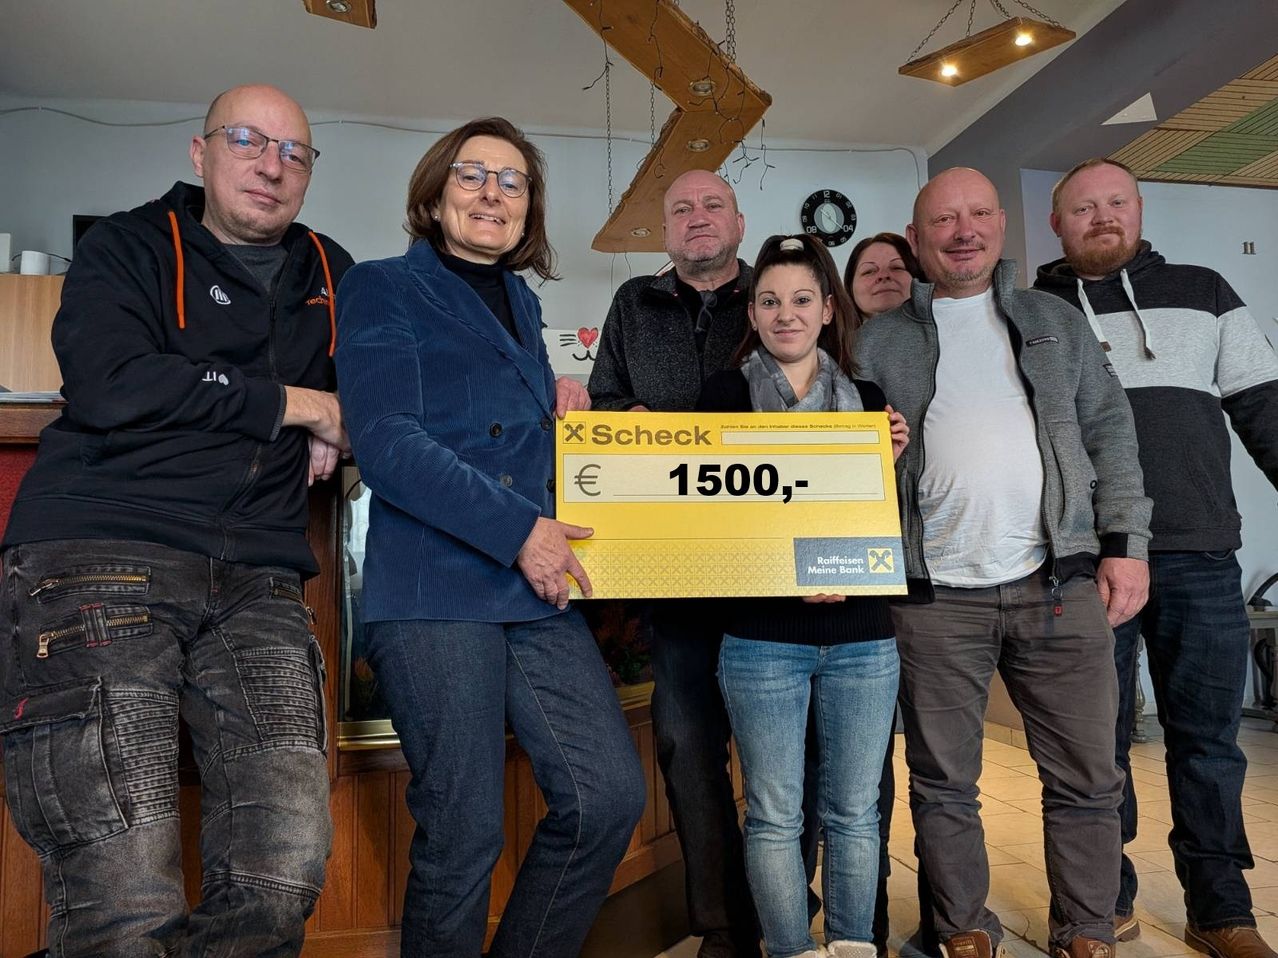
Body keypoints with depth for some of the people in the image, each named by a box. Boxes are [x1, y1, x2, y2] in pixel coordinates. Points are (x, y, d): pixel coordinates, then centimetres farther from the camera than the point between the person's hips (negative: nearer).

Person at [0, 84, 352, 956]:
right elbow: (109, 388, -11)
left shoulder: (329, 274, 21)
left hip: (257, 588, 4)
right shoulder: (129, 248, 8)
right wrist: (289, 404, -4)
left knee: (286, 882, -8)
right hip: (100, 564, -3)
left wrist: (343, 428, 9)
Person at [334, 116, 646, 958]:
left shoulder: (522, 302, 21)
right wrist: (519, 529, -15)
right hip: (432, 594, -6)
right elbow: (386, 444, -11)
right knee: (464, 835, -1)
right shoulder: (383, 289, 2)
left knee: (611, 798, 1)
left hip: (538, 592, 6)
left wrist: (558, 407, 11)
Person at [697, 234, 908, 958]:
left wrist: (893, 460, -5)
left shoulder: (866, 399, 10)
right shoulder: (727, 395, 2)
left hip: (862, 634, 3)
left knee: (855, 810, 11)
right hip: (763, 637, -2)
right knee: (775, 814, 5)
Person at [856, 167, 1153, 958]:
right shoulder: (880, 342, 9)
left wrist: (1127, 543, 3)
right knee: (944, 784, 7)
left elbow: (1110, 434, 11)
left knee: (1087, 778, 8)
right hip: (935, 595, -1)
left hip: (1060, 582, 2)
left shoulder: (1054, 321, 13)